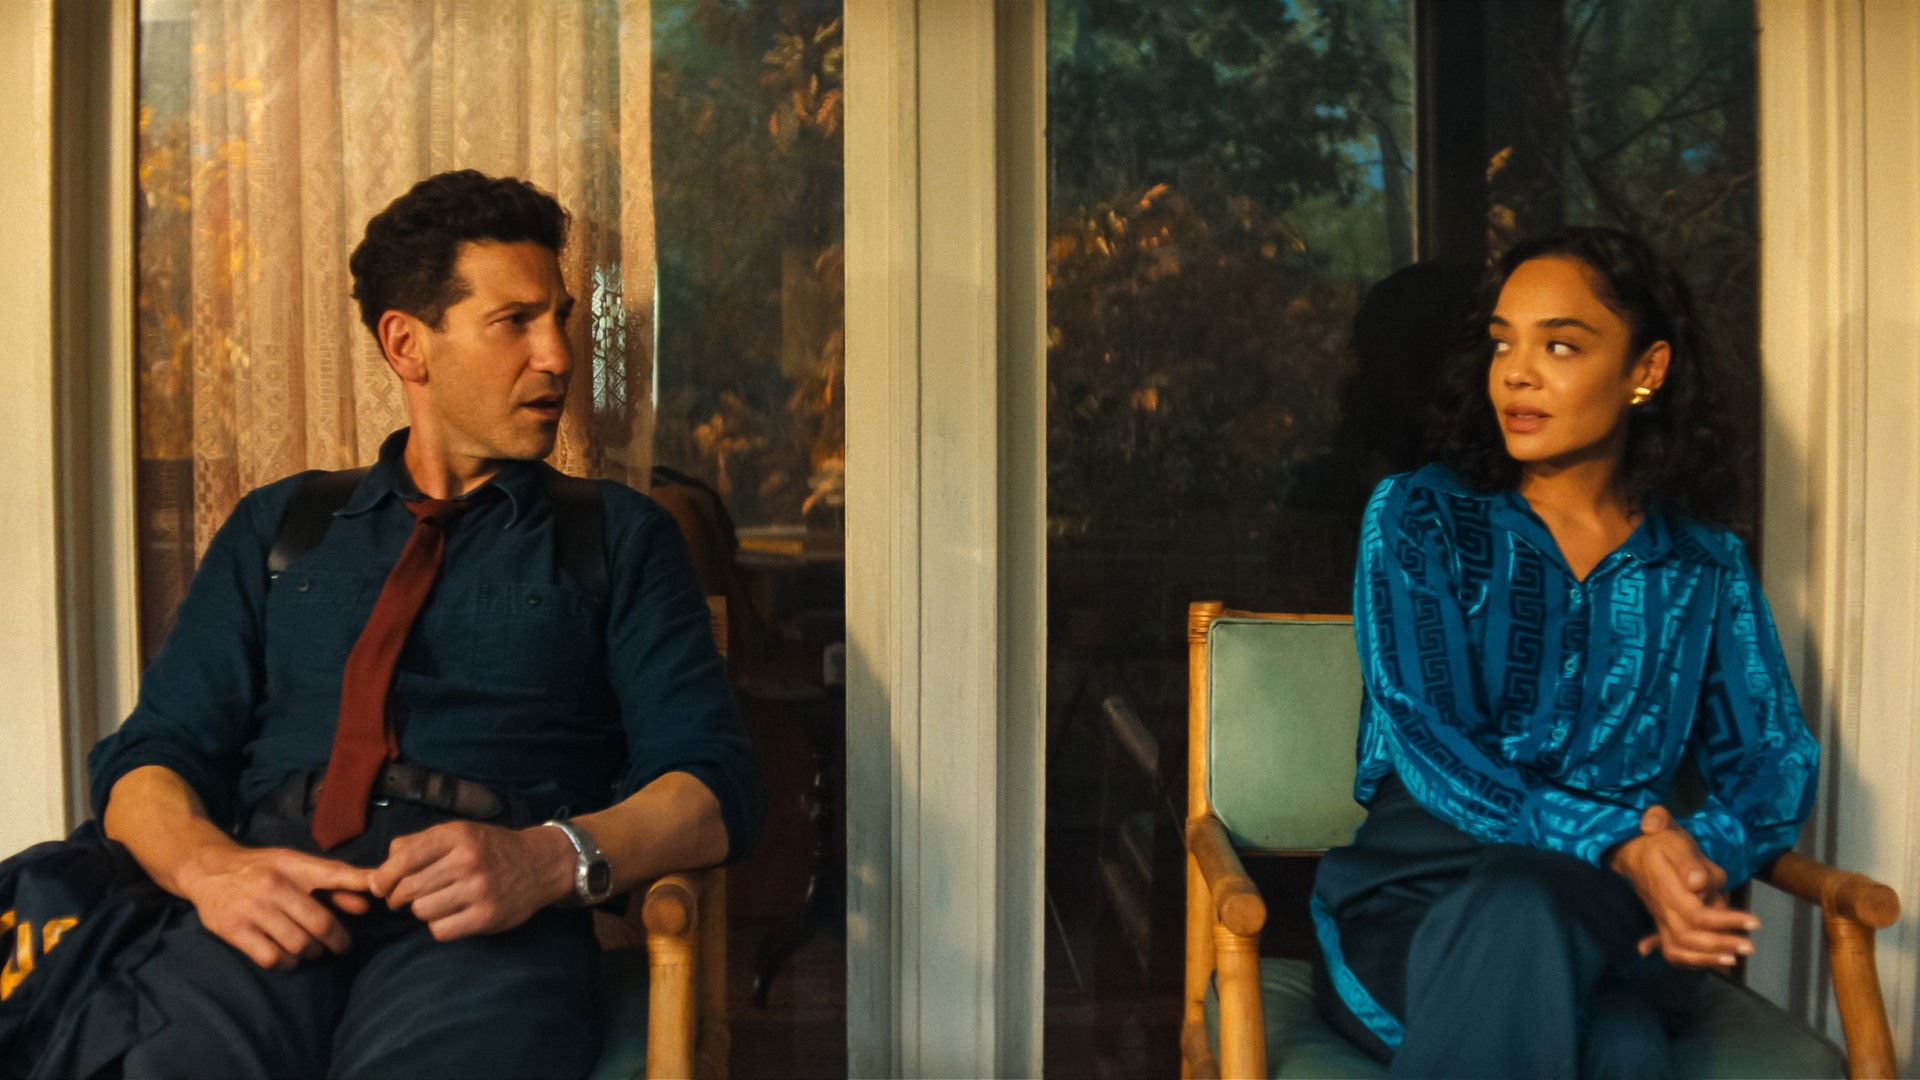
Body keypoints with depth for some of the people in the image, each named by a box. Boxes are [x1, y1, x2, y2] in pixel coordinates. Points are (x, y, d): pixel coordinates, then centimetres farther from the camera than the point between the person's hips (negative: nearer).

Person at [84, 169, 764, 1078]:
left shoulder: (620, 535, 17)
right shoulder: (277, 527, 24)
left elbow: (714, 786, 5)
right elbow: (148, 756, 14)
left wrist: (549, 860, -16)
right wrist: (209, 865, -9)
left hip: (488, 920, -1)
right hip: (275, 903, 2)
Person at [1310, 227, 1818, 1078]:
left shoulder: (1705, 567, 13)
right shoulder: (1417, 517, 4)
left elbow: (1772, 761, 7)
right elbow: (1428, 741, -8)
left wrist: (1701, 853, -18)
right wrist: (1620, 848, -23)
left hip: (1620, 918, 1)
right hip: (1422, 897, 0)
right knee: (1518, 912, -37)